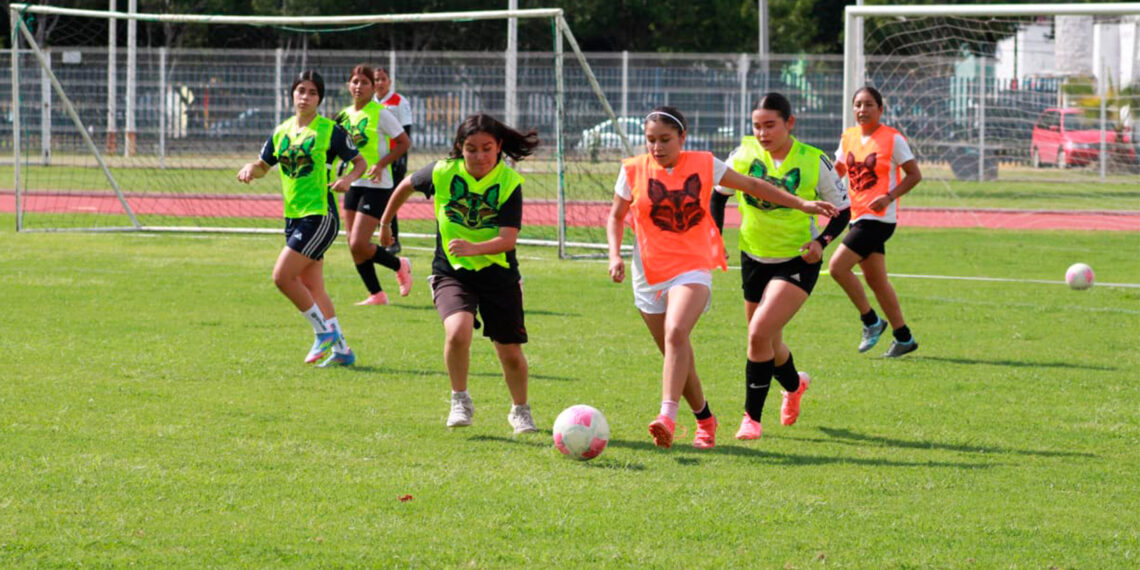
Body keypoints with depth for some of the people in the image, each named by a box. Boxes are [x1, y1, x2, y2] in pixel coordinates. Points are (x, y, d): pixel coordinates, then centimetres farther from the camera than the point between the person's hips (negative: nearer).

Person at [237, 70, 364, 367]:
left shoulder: (329, 130, -6)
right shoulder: (281, 132, 11)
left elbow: (360, 162, 0)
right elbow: (263, 165, 21)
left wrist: (349, 179, -21)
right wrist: (250, 169, -1)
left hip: (320, 216, -7)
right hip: (293, 217, 7)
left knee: (282, 276, -15)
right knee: (313, 288, 9)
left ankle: (324, 331, -1)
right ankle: (341, 349, 16)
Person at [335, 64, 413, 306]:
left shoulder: (380, 113, -9)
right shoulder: (344, 115, 9)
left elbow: (404, 143, -7)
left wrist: (380, 165, -17)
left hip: (376, 186, -7)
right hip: (353, 184, 7)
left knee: (359, 245, -13)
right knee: (353, 247, 4)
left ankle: (400, 265, 12)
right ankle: (377, 295, 15)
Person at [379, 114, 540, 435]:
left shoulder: (509, 182, -15)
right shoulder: (442, 173, -11)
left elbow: (508, 239, -23)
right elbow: (406, 186, 11)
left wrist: (473, 248, -41)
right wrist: (385, 223, 22)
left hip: (497, 273, 0)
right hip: (451, 272, 0)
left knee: (510, 353, 6)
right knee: (458, 331, -28)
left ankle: (520, 411, 34)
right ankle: (460, 401, -5)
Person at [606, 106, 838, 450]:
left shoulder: (703, 165, 0)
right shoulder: (633, 171, 0)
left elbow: (752, 186, 12)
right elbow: (616, 217, 14)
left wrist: (801, 204, 12)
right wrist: (615, 256, -3)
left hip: (692, 270, -2)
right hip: (649, 276, 2)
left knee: (676, 334, -28)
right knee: (678, 356, 8)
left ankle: (668, 416, -37)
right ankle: (705, 420, 31)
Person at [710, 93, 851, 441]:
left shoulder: (814, 162, -14)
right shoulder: (745, 154, -7)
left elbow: (842, 211, -3)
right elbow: (718, 194, 9)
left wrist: (821, 242, -20)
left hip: (797, 261, -4)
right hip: (754, 257, 4)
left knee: (759, 332, -22)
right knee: (768, 345, 17)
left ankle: (752, 418, -9)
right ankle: (795, 384, 52)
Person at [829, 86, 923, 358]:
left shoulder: (893, 139, -8)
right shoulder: (849, 137, 10)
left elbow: (914, 175, -6)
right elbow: (837, 170, 23)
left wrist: (889, 197, -18)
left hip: (878, 218, -7)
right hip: (857, 216, 7)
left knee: (837, 266, -16)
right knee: (875, 279, 10)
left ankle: (871, 321, -1)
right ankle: (904, 337, 18)